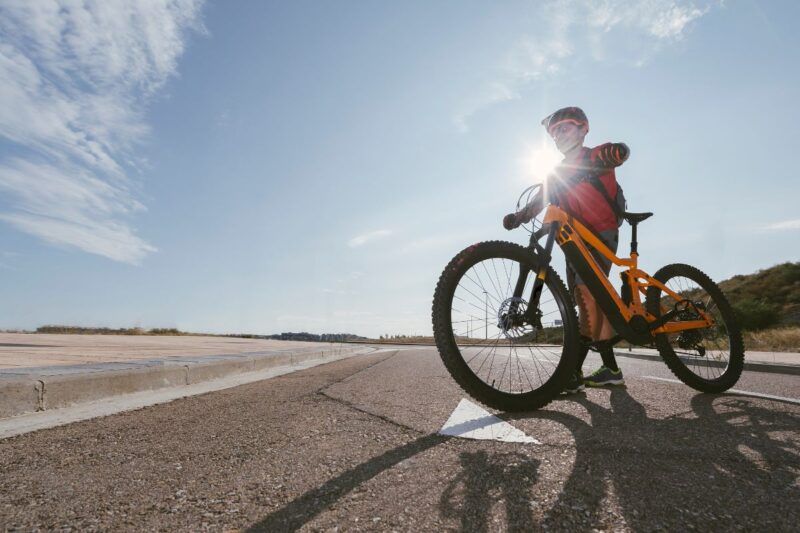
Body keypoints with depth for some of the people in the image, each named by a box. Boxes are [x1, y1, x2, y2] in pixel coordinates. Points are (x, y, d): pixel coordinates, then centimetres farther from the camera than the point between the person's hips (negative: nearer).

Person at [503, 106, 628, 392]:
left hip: (601, 232, -7)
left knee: (586, 292, -21)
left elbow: (621, 150, -19)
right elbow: (539, 201, 8)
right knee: (592, 300, 5)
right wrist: (518, 216, -11)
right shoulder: (560, 172, 21)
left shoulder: (594, 155, 5)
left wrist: (590, 166, -38)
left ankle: (574, 370, -20)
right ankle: (611, 369, 13)